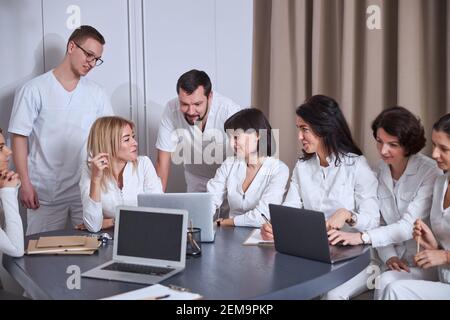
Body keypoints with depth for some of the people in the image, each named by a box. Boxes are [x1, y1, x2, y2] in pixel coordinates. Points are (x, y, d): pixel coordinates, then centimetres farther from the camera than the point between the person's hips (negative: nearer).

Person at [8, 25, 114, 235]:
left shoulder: (96, 93, 7)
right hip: (45, 193, -2)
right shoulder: (34, 90, -2)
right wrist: (25, 184, -8)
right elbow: (19, 138, -2)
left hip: (88, 190, 3)